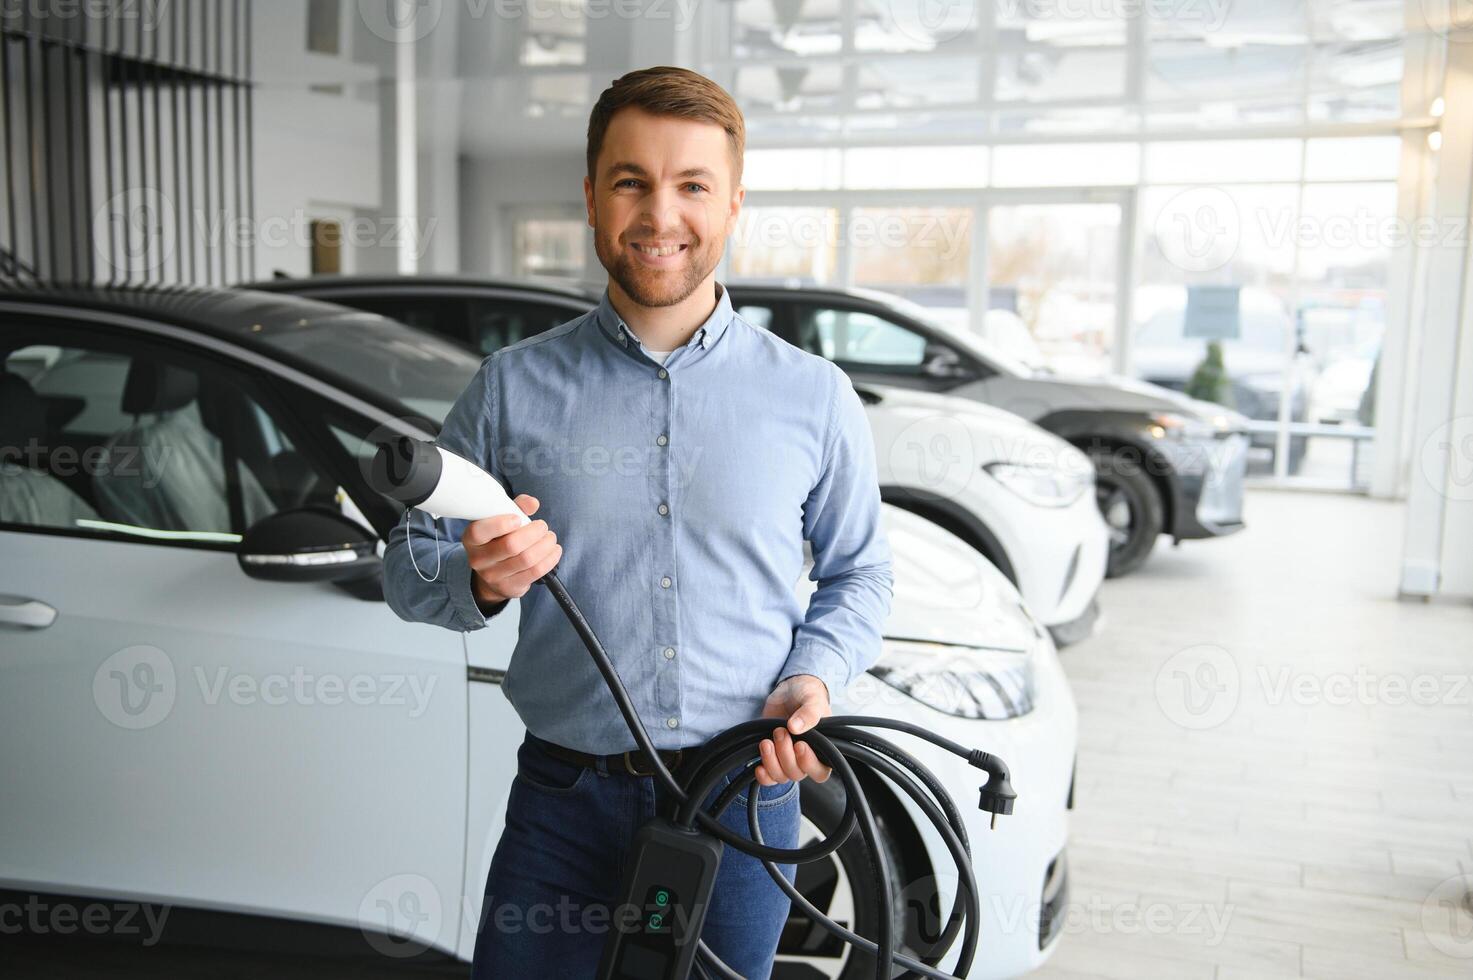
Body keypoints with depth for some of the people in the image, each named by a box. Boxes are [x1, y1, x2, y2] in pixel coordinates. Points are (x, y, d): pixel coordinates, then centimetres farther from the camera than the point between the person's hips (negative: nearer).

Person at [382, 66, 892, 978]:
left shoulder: (813, 396, 0)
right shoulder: (513, 387, -1)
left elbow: (860, 571, 9)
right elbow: (409, 565, 4)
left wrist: (814, 677, -9)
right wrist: (479, 582, -18)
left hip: (743, 800, 1)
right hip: (566, 801, 0)